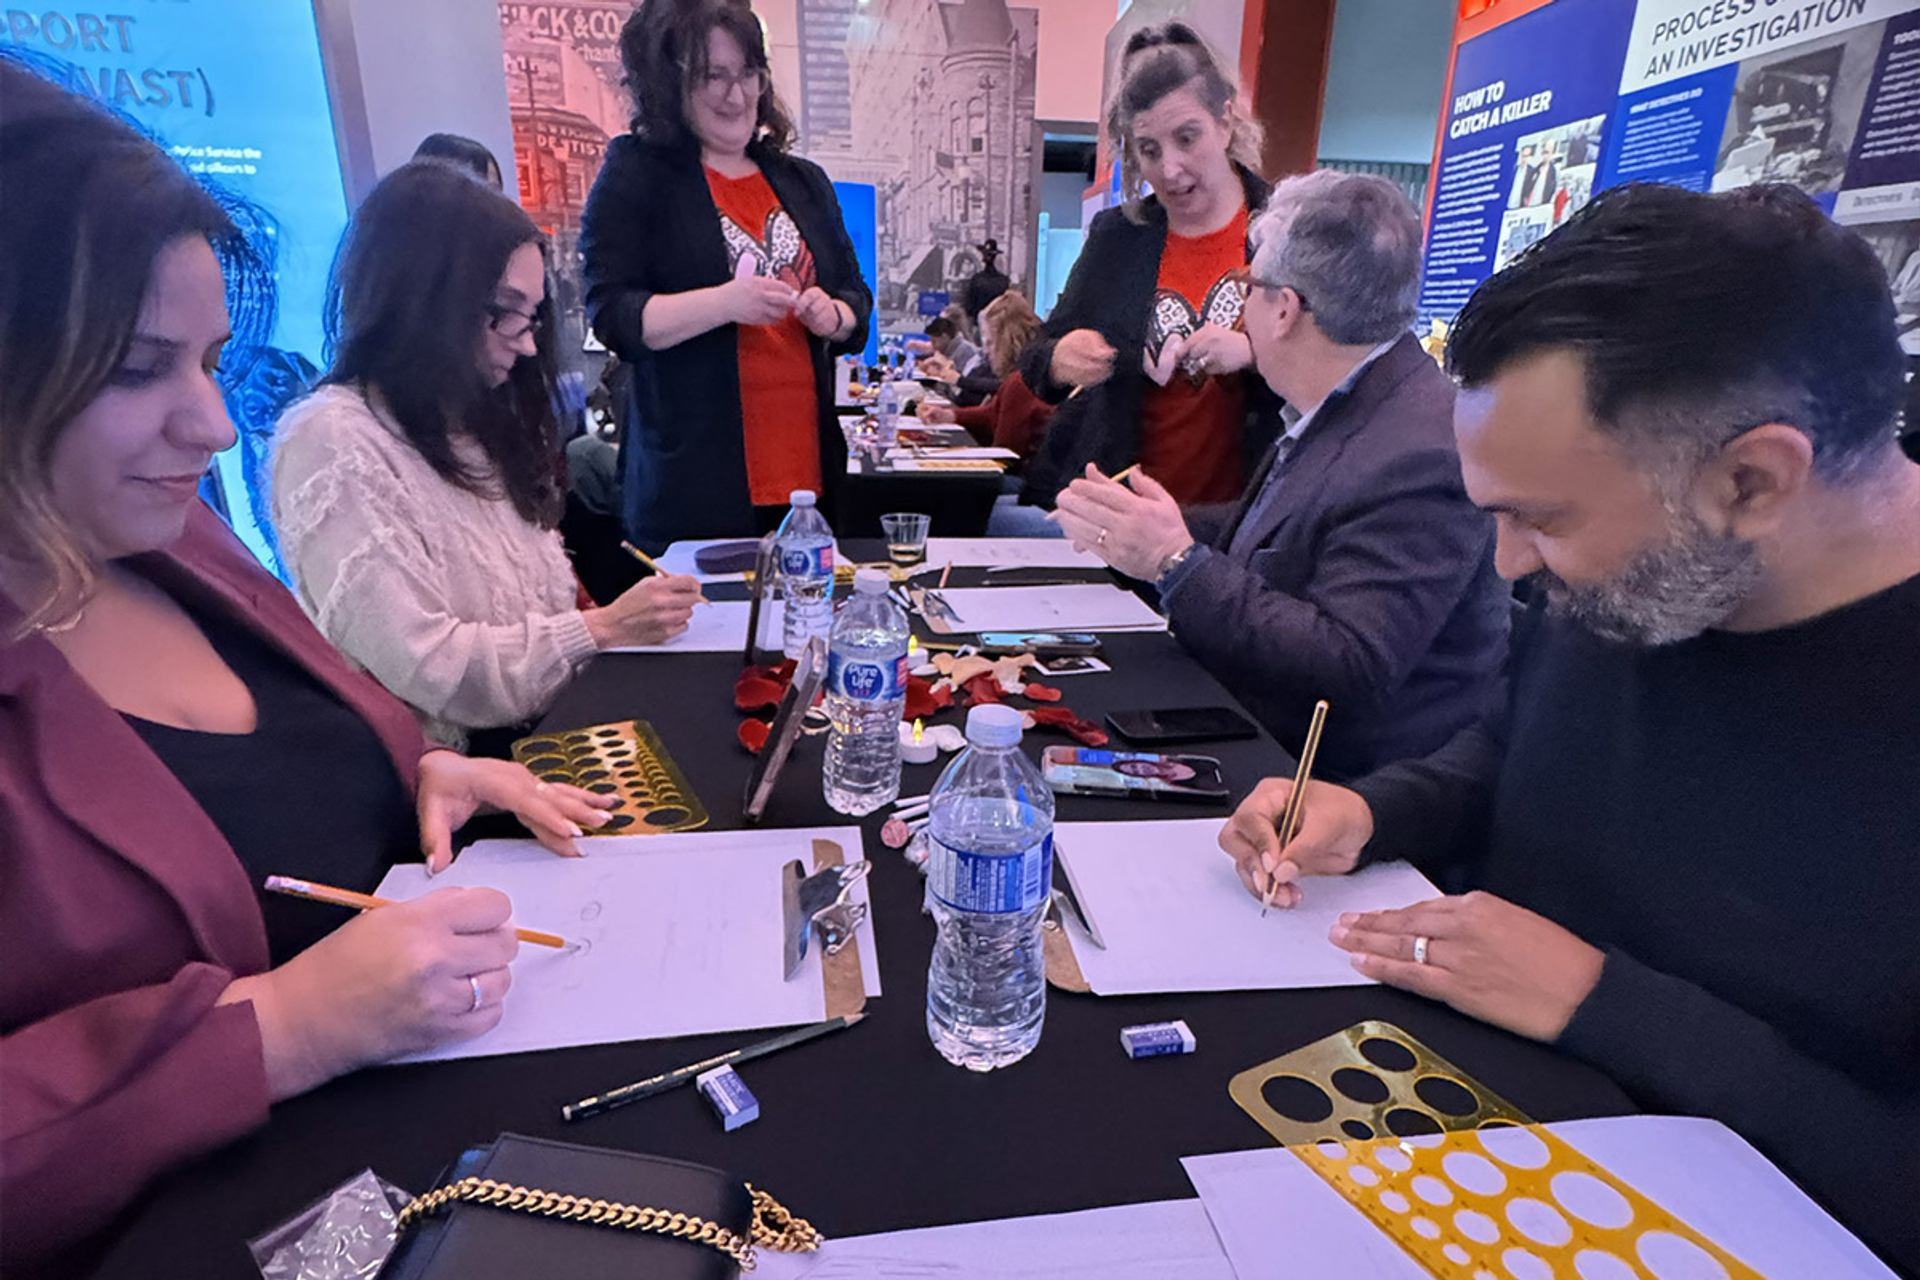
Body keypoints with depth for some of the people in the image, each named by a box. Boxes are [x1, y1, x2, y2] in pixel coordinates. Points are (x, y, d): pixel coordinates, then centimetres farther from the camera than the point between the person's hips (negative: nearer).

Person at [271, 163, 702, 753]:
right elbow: (425, 669, -19)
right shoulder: (333, 443, -14)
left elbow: (538, 599, 12)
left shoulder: (477, 424, 12)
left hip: (553, 729, 7)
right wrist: (601, 629, -15)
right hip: (455, 772, -7)